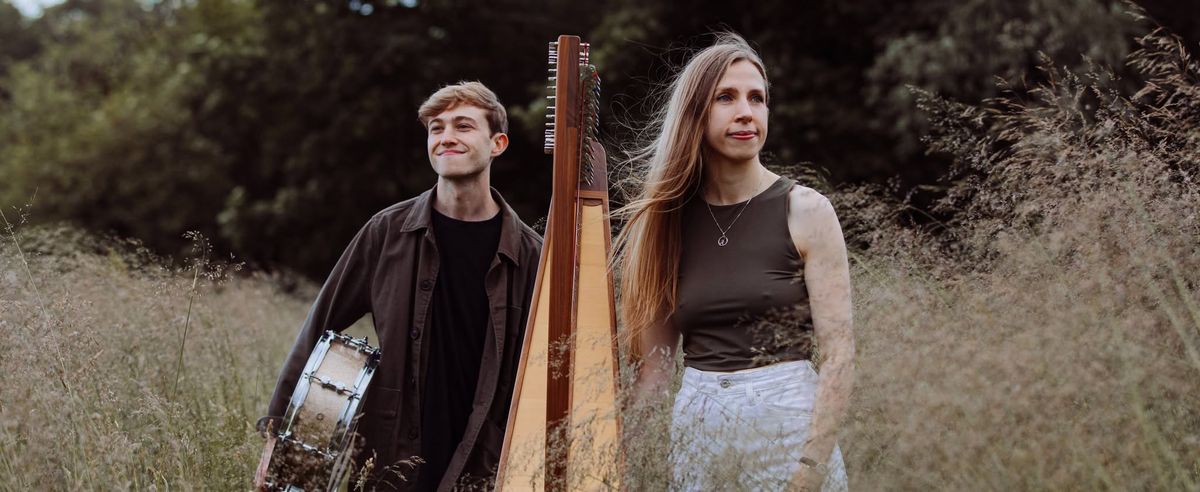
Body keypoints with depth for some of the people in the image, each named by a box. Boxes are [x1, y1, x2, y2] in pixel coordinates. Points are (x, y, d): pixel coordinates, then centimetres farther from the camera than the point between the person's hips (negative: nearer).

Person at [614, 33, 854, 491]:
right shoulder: (667, 216, 4)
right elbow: (654, 357, 7)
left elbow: (838, 351, -10)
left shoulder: (805, 211, -6)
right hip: (695, 428, 3)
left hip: (784, 420, -3)